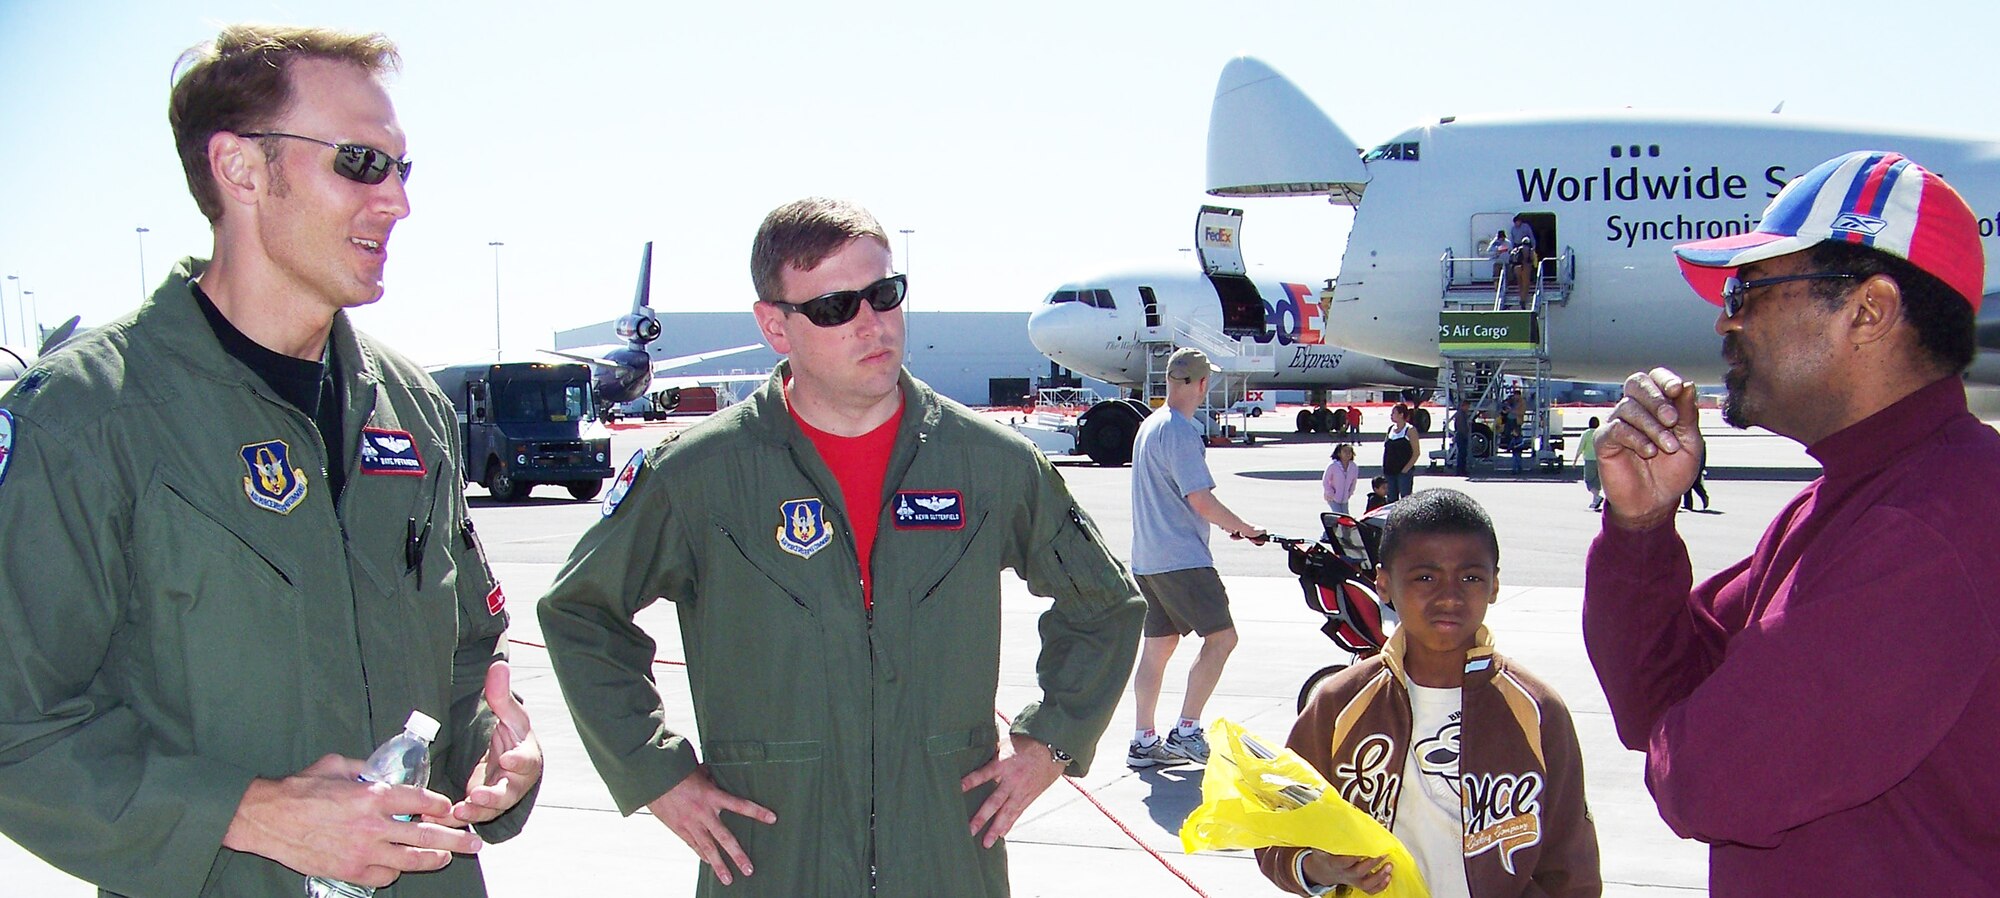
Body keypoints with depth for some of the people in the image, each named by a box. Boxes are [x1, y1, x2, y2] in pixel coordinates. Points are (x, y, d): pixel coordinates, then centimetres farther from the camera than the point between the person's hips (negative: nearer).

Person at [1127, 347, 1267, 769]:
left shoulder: (1150, 425, 16)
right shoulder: (1180, 431, -15)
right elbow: (1200, 499, -19)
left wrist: (1224, 524, 24)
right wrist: (1243, 528, -4)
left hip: (1148, 557, 10)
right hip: (1182, 558, -10)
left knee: (1158, 645, 12)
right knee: (1221, 637, -6)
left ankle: (1143, 742, 15)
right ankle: (1186, 732, -7)